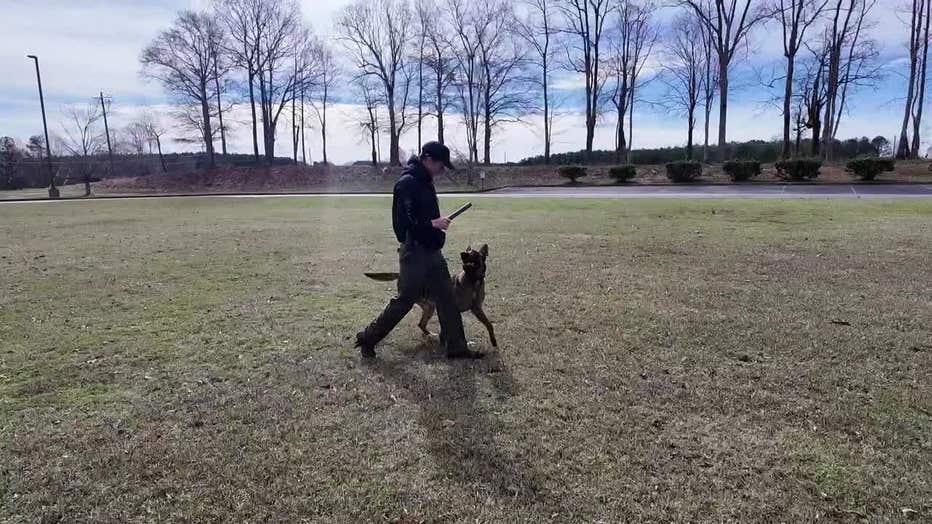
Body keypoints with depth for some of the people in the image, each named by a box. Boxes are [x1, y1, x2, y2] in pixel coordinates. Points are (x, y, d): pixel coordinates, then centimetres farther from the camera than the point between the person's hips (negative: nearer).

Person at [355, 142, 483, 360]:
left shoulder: (425, 182, 13)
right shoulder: (407, 182, -16)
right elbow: (403, 221, -23)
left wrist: (437, 223, 12)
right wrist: (433, 223, -18)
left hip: (431, 251, 9)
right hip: (414, 252, -9)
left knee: (447, 299, 8)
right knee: (404, 300, 0)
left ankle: (456, 347, 16)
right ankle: (367, 339, 18)